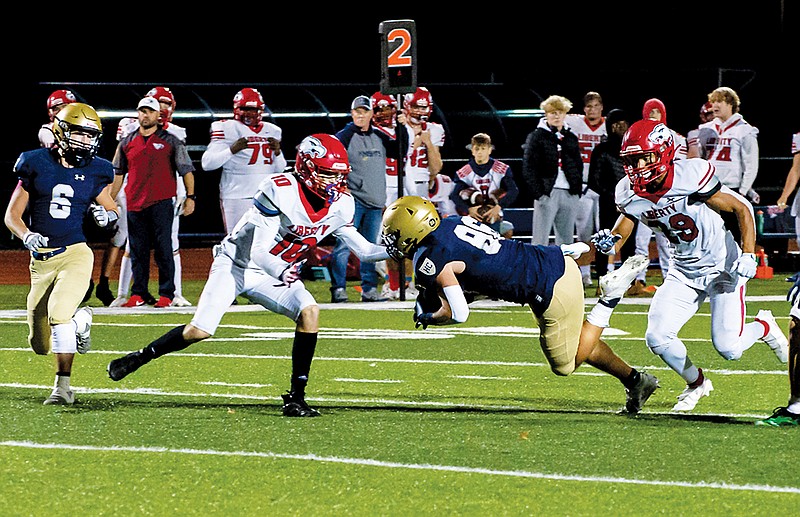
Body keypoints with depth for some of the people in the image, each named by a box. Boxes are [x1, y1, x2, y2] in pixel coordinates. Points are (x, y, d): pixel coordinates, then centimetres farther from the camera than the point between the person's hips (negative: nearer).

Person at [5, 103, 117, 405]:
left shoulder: (94, 173, 2)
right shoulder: (36, 165, -1)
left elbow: (110, 207, 19)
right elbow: (12, 215, 3)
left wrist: (108, 214, -5)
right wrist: (27, 236, -17)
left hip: (75, 254, -2)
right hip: (42, 259, 2)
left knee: (58, 312, -29)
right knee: (40, 345, 6)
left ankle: (63, 385, -15)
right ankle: (80, 319, 40)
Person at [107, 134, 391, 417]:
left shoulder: (340, 205, -7)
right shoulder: (280, 189, -27)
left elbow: (364, 250, 3)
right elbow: (259, 250, -30)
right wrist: (280, 271, -48)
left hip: (275, 275, 5)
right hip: (237, 264, -5)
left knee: (310, 312, -22)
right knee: (200, 330, -11)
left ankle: (296, 397, -15)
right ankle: (141, 357, 15)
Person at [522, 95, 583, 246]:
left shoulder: (571, 138, 17)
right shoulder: (537, 136, 2)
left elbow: (579, 166, 22)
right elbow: (528, 167, -4)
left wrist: (578, 190, 9)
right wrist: (538, 192, -12)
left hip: (570, 194, 5)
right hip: (547, 193, -5)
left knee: (567, 240, 7)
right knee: (540, 240, -8)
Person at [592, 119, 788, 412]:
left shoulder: (690, 177, -26)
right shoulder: (629, 193, -9)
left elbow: (742, 209, -16)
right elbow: (620, 233, 4)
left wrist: (748, 256, -24)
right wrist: (607, 242, -20)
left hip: (723, 265, -5)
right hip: (684, 271, 5)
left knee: (728, 349, -12)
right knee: (657, 338, -8)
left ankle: (764, 327, 24)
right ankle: (696, 383, 21)